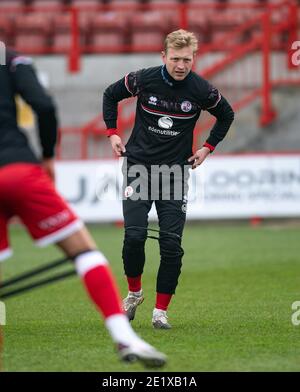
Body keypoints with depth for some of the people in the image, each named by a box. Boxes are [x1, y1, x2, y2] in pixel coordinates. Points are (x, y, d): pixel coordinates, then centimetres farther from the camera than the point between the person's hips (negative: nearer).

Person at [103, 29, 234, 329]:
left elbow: (226, 115, 13)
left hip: (176, 169, 0)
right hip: (139, 165, 0)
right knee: (134, 235, -12)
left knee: (171, 244, -5)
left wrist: (207, 148, 7)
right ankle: (134, 292, 14)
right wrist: (112, 132, 4)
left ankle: (161, 310, 5)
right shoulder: (143, 79, -9)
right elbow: (110, 95, 11)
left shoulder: (201, 90, -8)